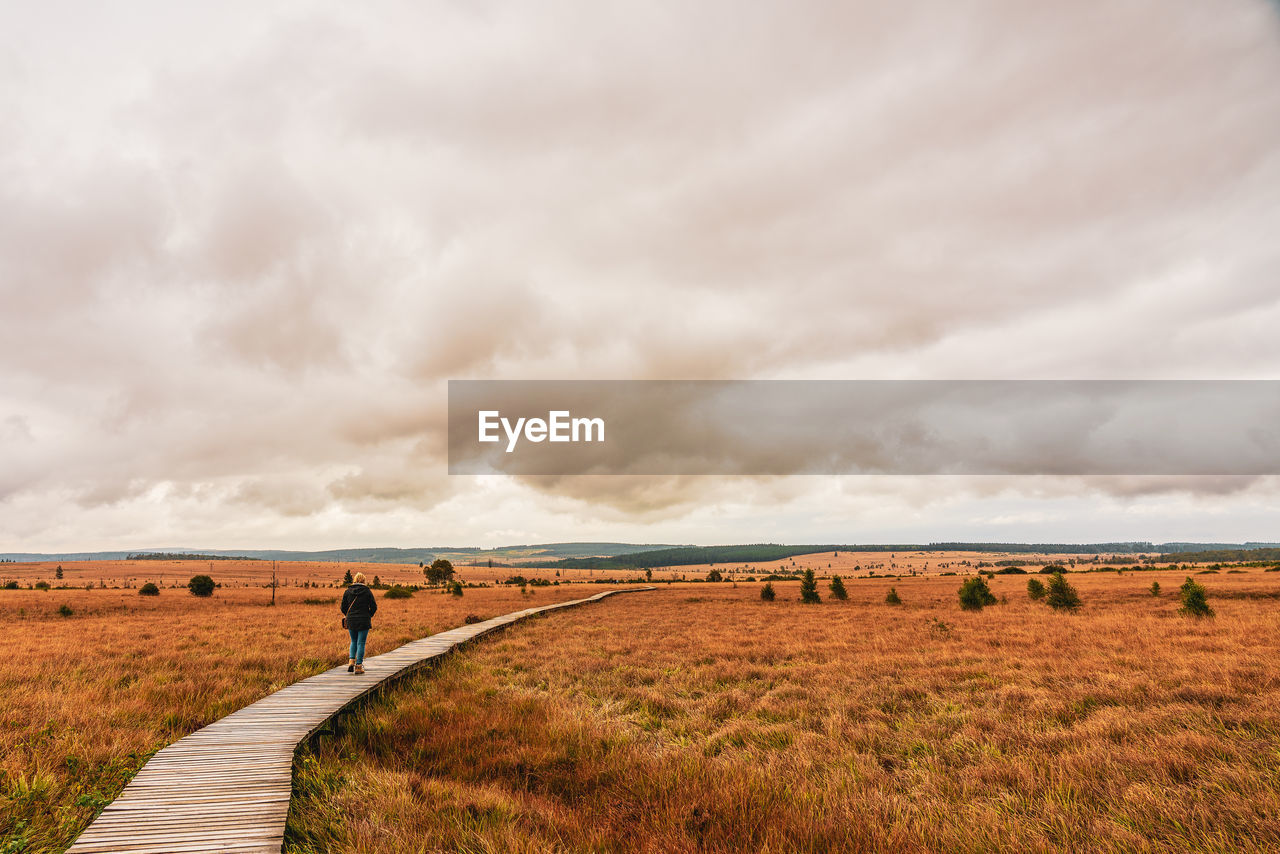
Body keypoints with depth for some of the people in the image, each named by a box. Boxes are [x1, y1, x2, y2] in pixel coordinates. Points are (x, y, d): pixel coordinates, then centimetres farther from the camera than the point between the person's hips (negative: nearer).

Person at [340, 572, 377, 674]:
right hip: (364, 622, -3)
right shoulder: (367, 591, -5)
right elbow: (374, 607, -4)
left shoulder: (348, 591, 1)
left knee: (354, 641, 20)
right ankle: (358, 666, 2)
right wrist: (369, 616, 13)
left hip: (351, 621, 3)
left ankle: (351, 661, 5)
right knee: (361, 643, 3)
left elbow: (343, 607, 4)